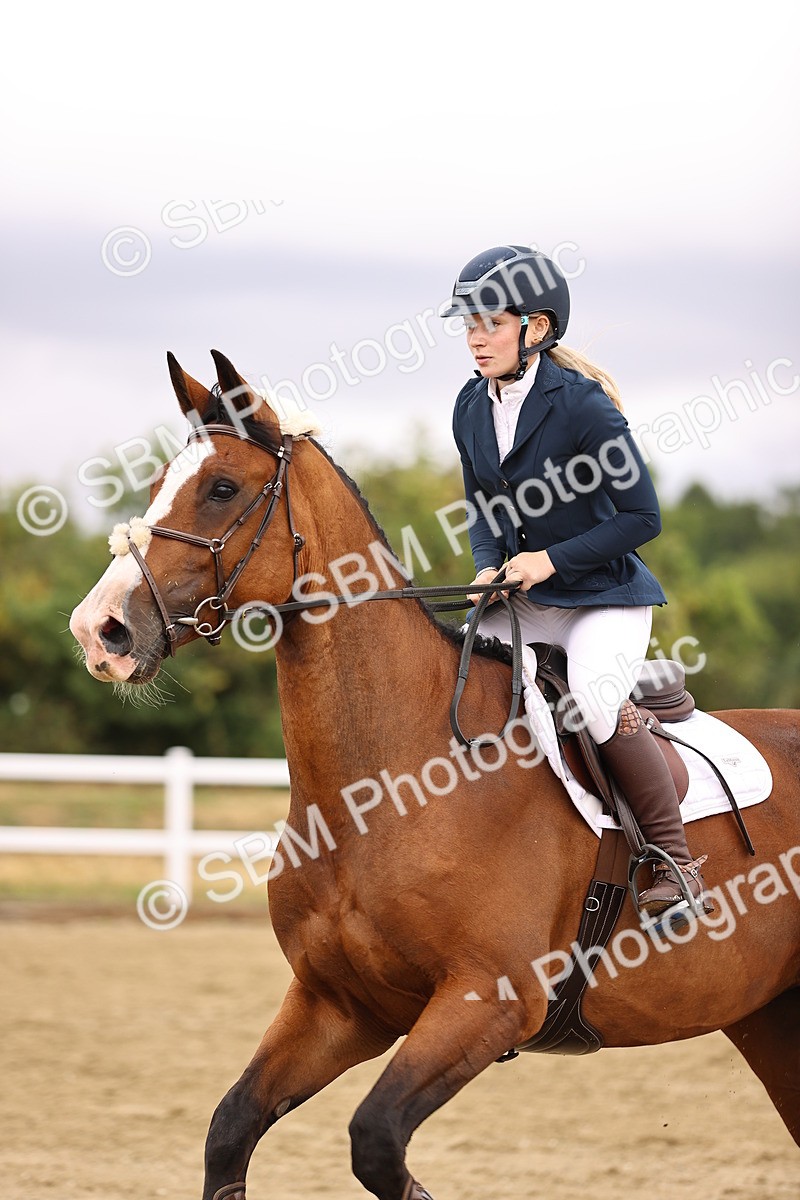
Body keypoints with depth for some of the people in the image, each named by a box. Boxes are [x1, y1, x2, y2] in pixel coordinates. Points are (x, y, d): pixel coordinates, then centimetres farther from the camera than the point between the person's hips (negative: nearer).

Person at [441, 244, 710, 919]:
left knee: (596, 702, -29)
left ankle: (675, 861, -15)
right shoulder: (472, 407, 3)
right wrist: (489, 566, -5)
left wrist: (551, 559, -18)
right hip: (522, 602, 7)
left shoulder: (581, 404, -17)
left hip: (604, 596, -7)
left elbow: (642, 517, -15)